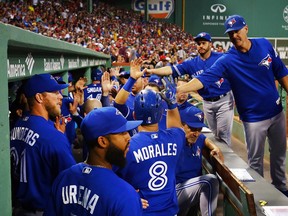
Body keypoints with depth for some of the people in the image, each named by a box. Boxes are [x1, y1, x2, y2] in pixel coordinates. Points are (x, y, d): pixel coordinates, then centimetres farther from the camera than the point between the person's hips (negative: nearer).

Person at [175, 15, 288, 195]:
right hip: (254, 117, -4)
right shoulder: (227, 61, -16)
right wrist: (176, 90, -39)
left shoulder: (265, 45, -5)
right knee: (255, 160, 6)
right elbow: (203, 79, -25)